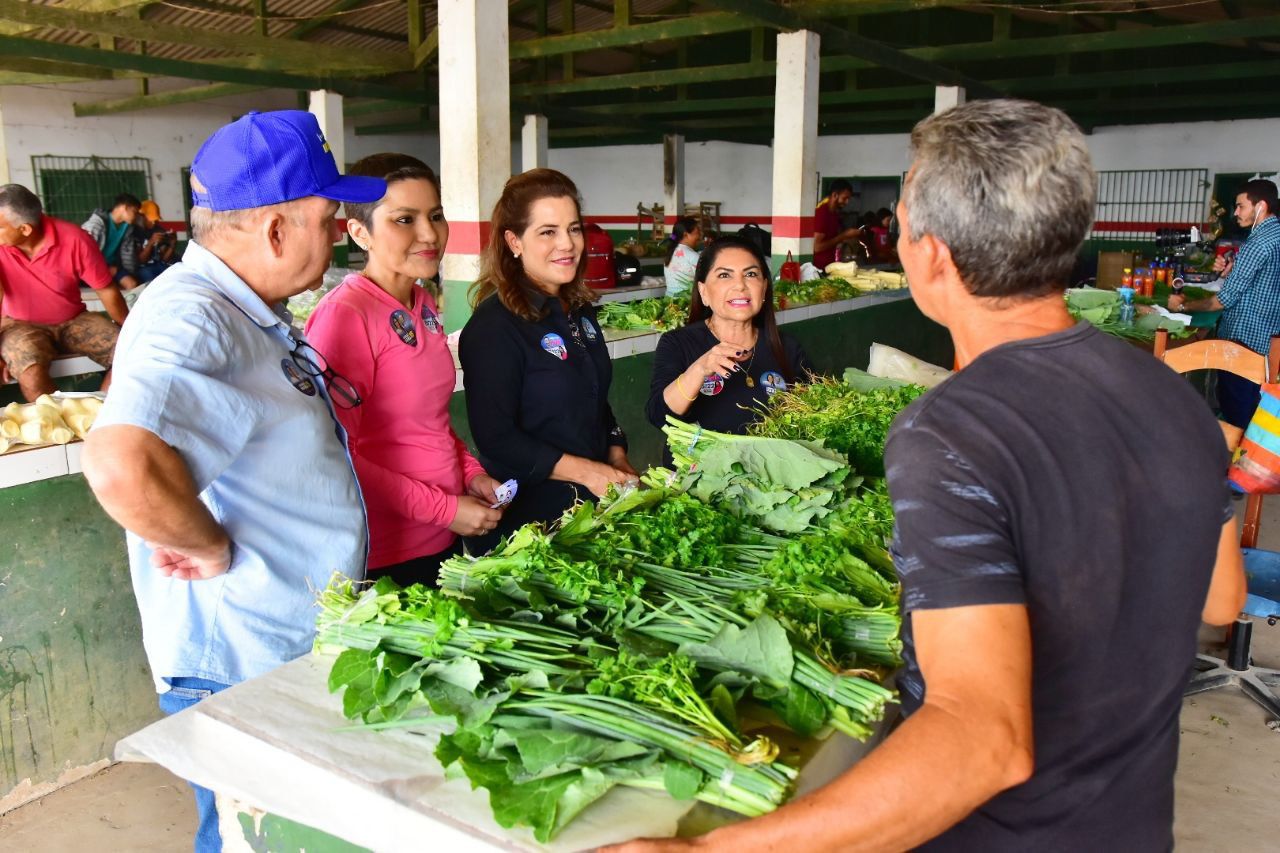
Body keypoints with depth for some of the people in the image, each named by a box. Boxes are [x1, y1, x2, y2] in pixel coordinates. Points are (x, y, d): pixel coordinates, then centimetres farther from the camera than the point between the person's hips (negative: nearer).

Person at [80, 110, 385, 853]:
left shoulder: (251, 311, 8)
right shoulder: (190, 318, -27)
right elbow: (121, 465, -44)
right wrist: (210, 549, -28)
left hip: (301, 649, 10)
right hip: (239, 673, -9)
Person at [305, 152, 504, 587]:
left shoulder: (422, 305, 6)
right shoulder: (344, 314, -19)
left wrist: (470, 472, 2)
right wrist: (444, 509, -17)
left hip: (445, 539, 8)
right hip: (383, 559, -8)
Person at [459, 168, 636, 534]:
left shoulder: (581, 311, 5)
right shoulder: (493, 326, -19)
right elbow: (495, 438, -22)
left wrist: (617, 459, 2)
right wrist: (586, 471, -21)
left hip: (595, 500, 8)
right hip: (532, 510, -7)